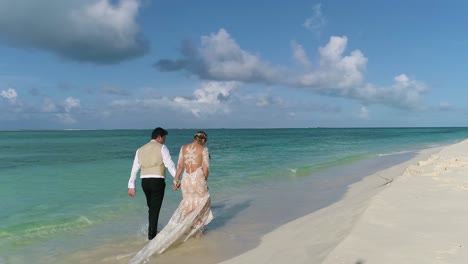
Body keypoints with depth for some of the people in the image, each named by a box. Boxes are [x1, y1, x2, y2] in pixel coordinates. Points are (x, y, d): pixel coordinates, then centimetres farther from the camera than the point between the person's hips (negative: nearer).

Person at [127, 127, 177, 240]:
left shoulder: (140, 149, 14)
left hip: (145, 181, 5)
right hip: (157, 180, -5)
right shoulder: (161, 147, -2)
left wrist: (131, 186, 14)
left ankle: (152, 230, 33)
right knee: (155, 208, 1)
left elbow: (135, 169, 12)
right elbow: (170, 164, -12)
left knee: (151, 207, 21)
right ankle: (151, 235, 3)